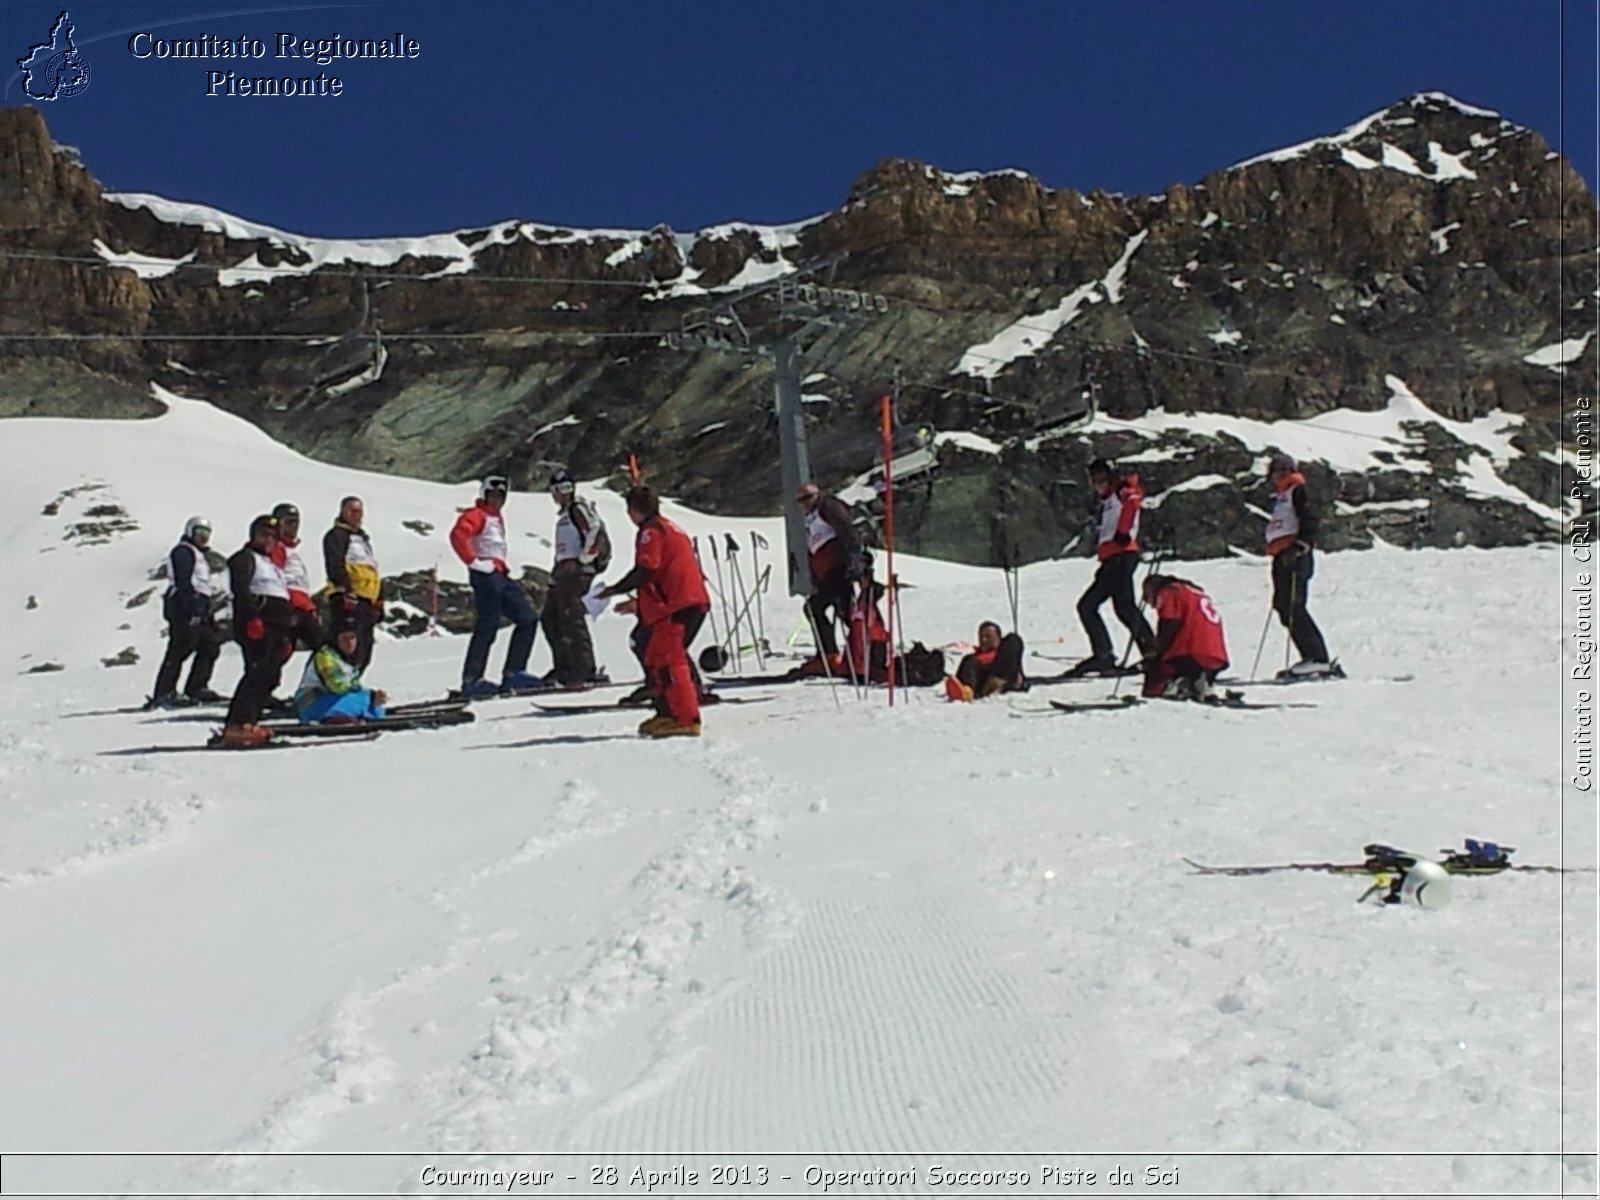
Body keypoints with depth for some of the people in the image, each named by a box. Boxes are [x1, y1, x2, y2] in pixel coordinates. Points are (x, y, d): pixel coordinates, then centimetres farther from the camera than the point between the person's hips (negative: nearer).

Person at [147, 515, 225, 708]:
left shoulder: (198, 554, 28)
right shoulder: (184, 551, -4)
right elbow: (183, 582, -17)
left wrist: (209, 615, 24)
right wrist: (192, 607, -25)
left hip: (198, 609, 10)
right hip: (185, 608, -10)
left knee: (210, 646, 8)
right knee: (180, 649, -13)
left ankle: (197, 689, 12)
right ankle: (164, 694, -14)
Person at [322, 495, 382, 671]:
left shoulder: (363, 538, 28)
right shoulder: (337, 535, 0)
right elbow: (336, 566, -14)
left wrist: (379, 601, 25)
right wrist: (347, 591, -26)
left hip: (367, 602, 9)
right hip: (349, 601, -9)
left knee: (364, 652, 10)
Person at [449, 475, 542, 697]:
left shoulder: (497, 518, 24)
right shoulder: (477, 515, -4)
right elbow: (457, 535, -21)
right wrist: (473, 561, -18)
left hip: (501, 575, 10)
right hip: (486, 575, -10)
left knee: (527, 619, 6)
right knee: (487, 627, -12)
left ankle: (513, 674, 6)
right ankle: (471, 680, -9)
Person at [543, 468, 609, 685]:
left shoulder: (579, 508, -5)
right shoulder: (565, 515, 24)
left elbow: (596, 531, -19)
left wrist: (583, 559, -19)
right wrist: (556, 572, 24)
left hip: (577, 570, -10)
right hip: (563, 571, 10)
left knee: (571, 619, -15)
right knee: (550, 618, 11)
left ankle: (585, 670, -17)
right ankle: (564, 667, 16)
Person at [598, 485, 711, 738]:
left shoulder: (651, 531, -4)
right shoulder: (670, 528, 26)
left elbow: (646, 569, -17)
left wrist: (616, 589, -8)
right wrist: (638, 602, 29)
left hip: (677, 604, -10)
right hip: (694, 602, 10)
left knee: (668, 659, -12)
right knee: (656, 658, 16)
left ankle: (686, 719, -18)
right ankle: (667, 714, 18)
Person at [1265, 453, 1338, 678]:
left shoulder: (1298, 490, 0)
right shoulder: (1280, 497, 27)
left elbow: (1310, 520, -12)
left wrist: (1300, 546, -22)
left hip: (1295, 556, -10)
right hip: (1282, 557, 10)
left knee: (1293, 607, -17)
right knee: (1283, 607, 3)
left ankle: (1318, 658, -20)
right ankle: (1311, 658, 3)